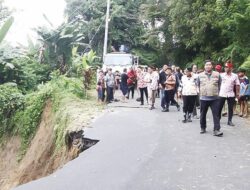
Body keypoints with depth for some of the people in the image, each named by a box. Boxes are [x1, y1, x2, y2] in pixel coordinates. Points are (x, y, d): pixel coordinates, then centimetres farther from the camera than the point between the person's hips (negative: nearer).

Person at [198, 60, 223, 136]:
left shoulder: (217, 74, 1)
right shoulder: (200, 75, 2)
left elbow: (219, 85, 12)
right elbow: (198, 85, 15)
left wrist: (216, 92, 12)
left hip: (214, 98, -1)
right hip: (203, 98, 1)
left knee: (216, 114, -4)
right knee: (203, 114, 10)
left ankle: (216, 130, -3)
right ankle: (203, 128, 24)